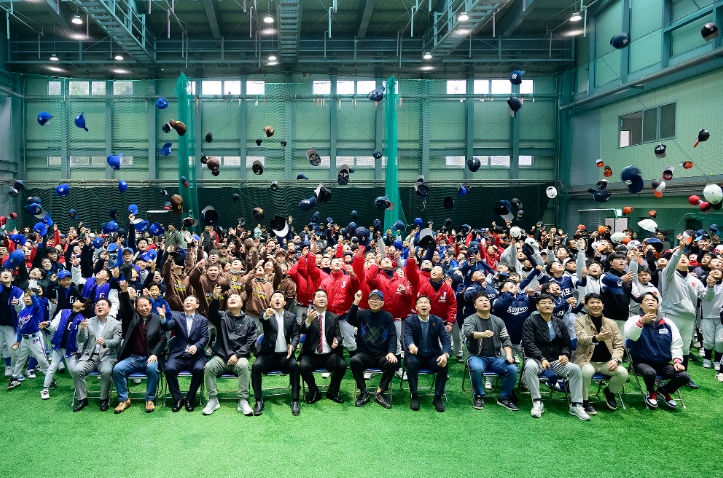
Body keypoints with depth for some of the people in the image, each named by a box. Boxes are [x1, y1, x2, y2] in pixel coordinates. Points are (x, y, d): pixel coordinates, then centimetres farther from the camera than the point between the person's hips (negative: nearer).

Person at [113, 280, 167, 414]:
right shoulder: (133, 317, 9)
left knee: (152, 368, -34)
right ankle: (124, 400, -5)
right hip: (132, 358, 3)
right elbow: (126, 307, -10)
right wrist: (124, 292, -28)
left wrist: (155, 354, -15)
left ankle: (150, 400, -16)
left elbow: (162, 339, 0)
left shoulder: (158, 319, 4)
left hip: (149, 357, -3)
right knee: (117, 369, -22)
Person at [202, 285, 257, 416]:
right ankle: (213, 400, -13)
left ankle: (243, 401, -26)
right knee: (208, 367, -29)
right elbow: (211, 313, -15)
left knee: (244, 365, -34)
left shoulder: (249, 321, 9)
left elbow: (251, 342, 2)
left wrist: (237, 355, -14)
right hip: (221, 357, 1)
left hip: (239, 357, -1)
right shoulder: (221, 316, 9)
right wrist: (215, 298, -37)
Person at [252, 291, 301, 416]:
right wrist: (266, 315, -50)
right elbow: (262, 318, -24)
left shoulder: (291, 316, 10)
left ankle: (295, 400, -20)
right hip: (268, 354, -1)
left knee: (294, 365, -30)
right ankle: (259, 400, -16)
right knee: (256, 365, -30)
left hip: (285, 354, 1)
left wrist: (292, 345, -16)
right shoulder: (266, 314, 1)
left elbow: (296, 334, 8)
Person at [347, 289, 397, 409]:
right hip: (364, 353, 0)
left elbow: (393, 336, -1)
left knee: (392, 363, -30)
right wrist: (356, 302, -28)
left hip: (382, 354, 0)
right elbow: (350, 320, -16)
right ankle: (364, 392, -12)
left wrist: (391, 352, -18)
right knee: (354, 360, -31)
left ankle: (380, 393, -12)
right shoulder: (362, 314, 4)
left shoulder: (388, 317, 5)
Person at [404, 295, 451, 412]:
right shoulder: (410, 321, -5)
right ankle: (414, 396, -18)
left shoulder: (438, 321, 1)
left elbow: (446, 339, -9)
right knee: (411, 363, -34)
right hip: (416, 356, -1)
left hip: (433, 356, 2)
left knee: (444, 365, -28)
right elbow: (408, 336, -24)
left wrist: (445, 354, -30)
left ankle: (438, 397, -12)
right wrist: (411, 345, -50)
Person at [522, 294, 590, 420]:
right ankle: (537, 402, -28)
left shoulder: (560, 323, 13)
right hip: (536, 359, -4)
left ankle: (576, 405, -13)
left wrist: (565, 355, -9)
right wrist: (542, 359, -25)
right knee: (530, 366, -39)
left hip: (556, 361, 4)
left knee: (575, 368, -23)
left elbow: (566, 343, 15)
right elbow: (528, 343, -13)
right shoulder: (530, 321, -3)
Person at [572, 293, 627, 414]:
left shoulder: (612, 323, 12)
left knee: (623, 373, -23)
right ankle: (584, 401, -11)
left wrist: (615, 359, -13)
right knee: (587, 371, -36)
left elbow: (619, 345, 8)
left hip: (606, 362, 4)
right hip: (586, 360, -4)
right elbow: (582, 339, -19)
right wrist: (596, 338, -42)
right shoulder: (580, 321, 0)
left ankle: (610, 391, 12)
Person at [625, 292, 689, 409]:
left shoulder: (668, 323, 8)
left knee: (684, 376, -19)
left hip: (663, 363, 4)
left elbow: (676, 344, 9)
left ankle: (664, 391, 14)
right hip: (642, 362, -4)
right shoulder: (635, 320, -4)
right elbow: (630, 335, -25)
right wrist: (641, 321, -40)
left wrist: (677, 360, -6)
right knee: (650, 372, -37)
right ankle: (651, 393, 0)